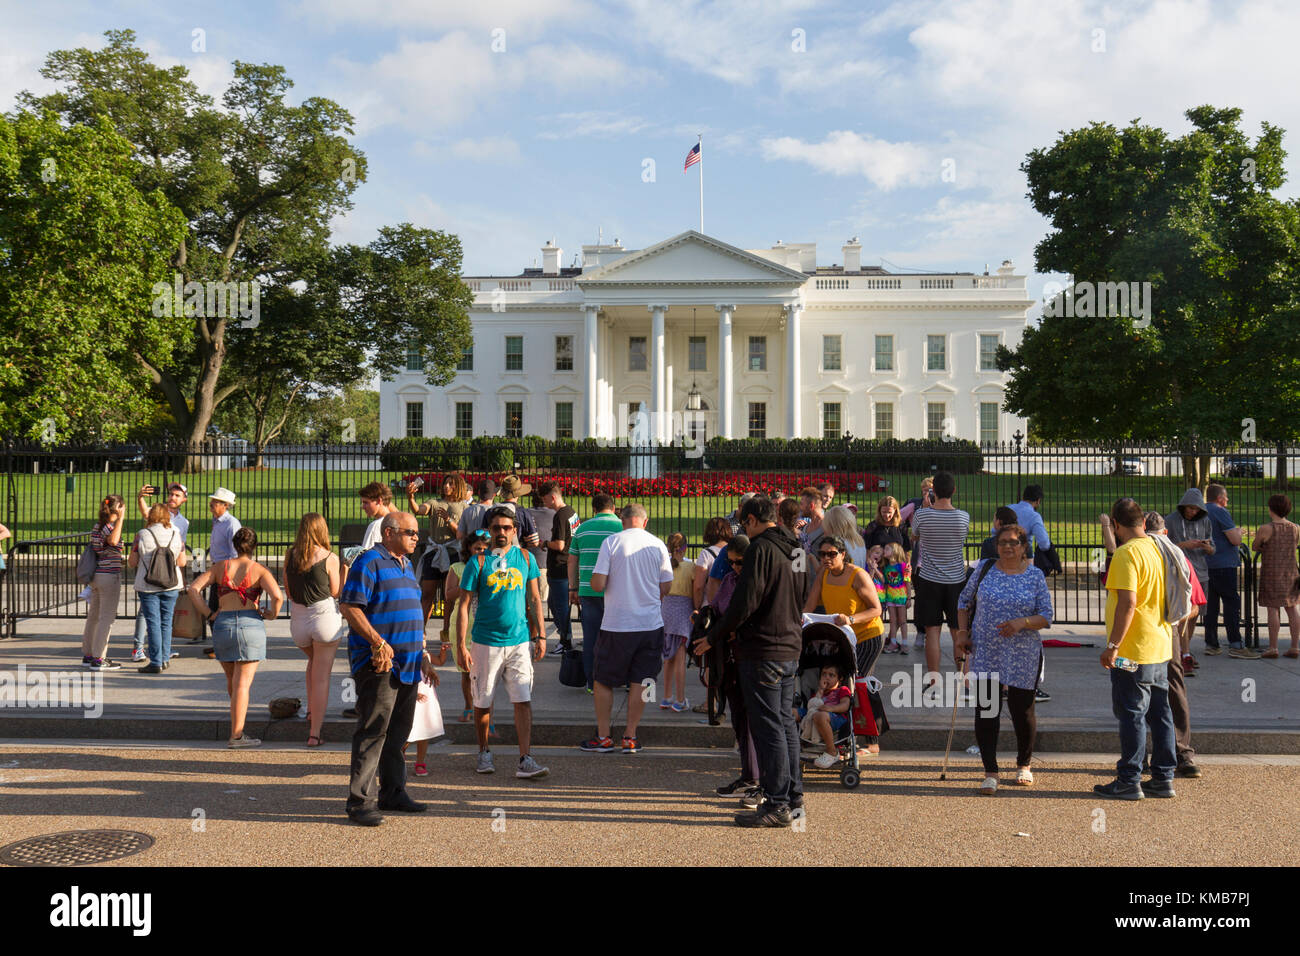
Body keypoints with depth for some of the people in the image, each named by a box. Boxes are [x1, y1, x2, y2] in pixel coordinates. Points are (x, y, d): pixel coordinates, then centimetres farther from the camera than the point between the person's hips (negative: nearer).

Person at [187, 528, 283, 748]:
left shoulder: (220, 567, 9)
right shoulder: (259, 570, -1)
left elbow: (193, 588, 1)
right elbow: (277, 596, -16)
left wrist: (208, 614, 5)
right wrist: (272, 614, 2)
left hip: (222, 625, 3)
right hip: (250, 624, -3)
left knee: (231, 679, 20)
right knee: (243, 682, -3)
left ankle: (238, 718, 37)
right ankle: (236, 734, -4)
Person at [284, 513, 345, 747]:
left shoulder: (290, 555, 1)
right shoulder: (330, 558, -10)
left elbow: (288, 590, 9)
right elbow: (336, 593, -2)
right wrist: (344, 568, 8)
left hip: (298, 620, 4)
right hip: (325, 617, -4)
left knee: (314, 661, 33)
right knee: (322, 676, 3)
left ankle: (311, 709, 23)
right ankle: (314, 733, 4)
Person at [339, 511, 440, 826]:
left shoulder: (406, 564, 19)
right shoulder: (369, 561, -9)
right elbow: (348, 606, -16)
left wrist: (424, 655, 20)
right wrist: (378, 643, -21)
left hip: (407, 664, 9)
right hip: (378, 663, -9)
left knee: (398, 731, 14)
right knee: (373, 730, -8)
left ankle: (392, 793, 25)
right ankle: (360, 801, -2)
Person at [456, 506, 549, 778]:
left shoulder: (525, 558, 6)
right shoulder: (478, 562, -2)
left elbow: (534, 600, 12)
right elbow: (464, 605, -2)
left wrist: (540, 636, 8)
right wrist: (461, 645, -7)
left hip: (519, 641, 1)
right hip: (486, 642, -1)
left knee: (523, 701, -5)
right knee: (482, 702, 8)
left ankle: (525, 761, -3)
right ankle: (484, 753, 28)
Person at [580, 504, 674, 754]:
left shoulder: (611, 542, -6)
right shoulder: (658, 545, 0)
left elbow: (597, 584, -11)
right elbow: (666, 587, 5)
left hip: (616, 624, -2)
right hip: (650, 623, 2)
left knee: (603, 681, 11)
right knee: (639, 682, 10)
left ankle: (603, 737, 15)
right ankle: (630, 738, 14)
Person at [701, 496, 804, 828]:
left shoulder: (761, 549, -14)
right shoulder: (793, 551, 13)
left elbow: (745, 602, -18)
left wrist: (712, 636, -9)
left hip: (762, 650, -9)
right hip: (790, 648, 9)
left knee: (768, 728, -3)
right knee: (785, 723, 15)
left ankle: (777, 804, 2)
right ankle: (793, 797, 23)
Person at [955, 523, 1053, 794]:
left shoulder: (1035, 576, 1)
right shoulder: (984, 568, 4)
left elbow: (1046, 617, 0)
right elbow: (964, 601, 14)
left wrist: (1022, 622, -19)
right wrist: (962, 633, 4)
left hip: (1023, 657, 0)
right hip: (985, 653, 1)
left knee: (1022, 710, 6)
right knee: (986, 710, -4)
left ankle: (1024, 765, 30)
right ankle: (990, 773, 3)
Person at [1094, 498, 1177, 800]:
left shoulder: (1126, 553, -16)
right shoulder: (1157, 550, 10)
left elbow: (1127, 603, -23)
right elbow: (1165, 597, 18)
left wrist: (1113, 645, -19)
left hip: (1134, 651, -8)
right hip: (1161, 648, 8)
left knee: (1131, 715, -1)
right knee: (1160, 714, 12)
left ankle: (1129, 782, 5)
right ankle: (1163, 779, 19)